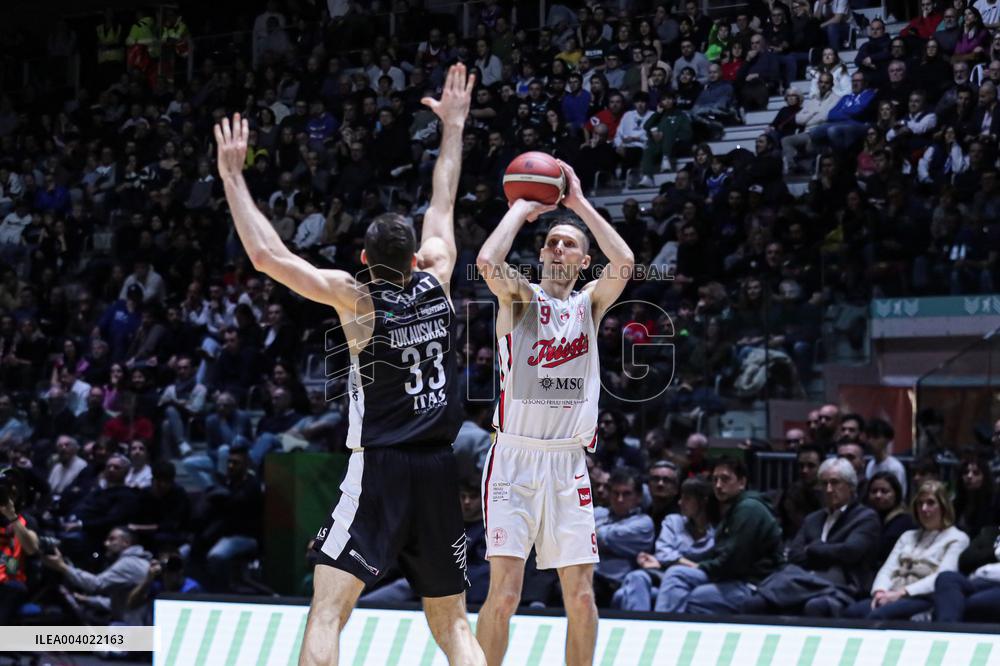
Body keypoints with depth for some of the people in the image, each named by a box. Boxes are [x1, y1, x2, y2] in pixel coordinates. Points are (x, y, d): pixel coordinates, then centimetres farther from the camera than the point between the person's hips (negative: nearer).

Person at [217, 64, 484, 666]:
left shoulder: (355, 297, -6)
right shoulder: (436, 282, 5)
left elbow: (267, 254, -10)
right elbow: (444, 206, 21)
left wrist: (233, 176, -3)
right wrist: (453, 128, 33)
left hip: (378, 469, -5)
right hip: (438, 468, 5)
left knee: (326, 613, -10)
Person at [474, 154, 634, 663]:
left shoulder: (590, 303, 12)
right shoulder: (520, 296, 4)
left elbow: (623, 262, -8)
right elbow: (488, 261, -19)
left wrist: (579, 203, -2)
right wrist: (522, 209, -4)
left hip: (569, 465, 4)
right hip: (515, 460, -3)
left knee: (581, 597, 3)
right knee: (504, 593, -11)